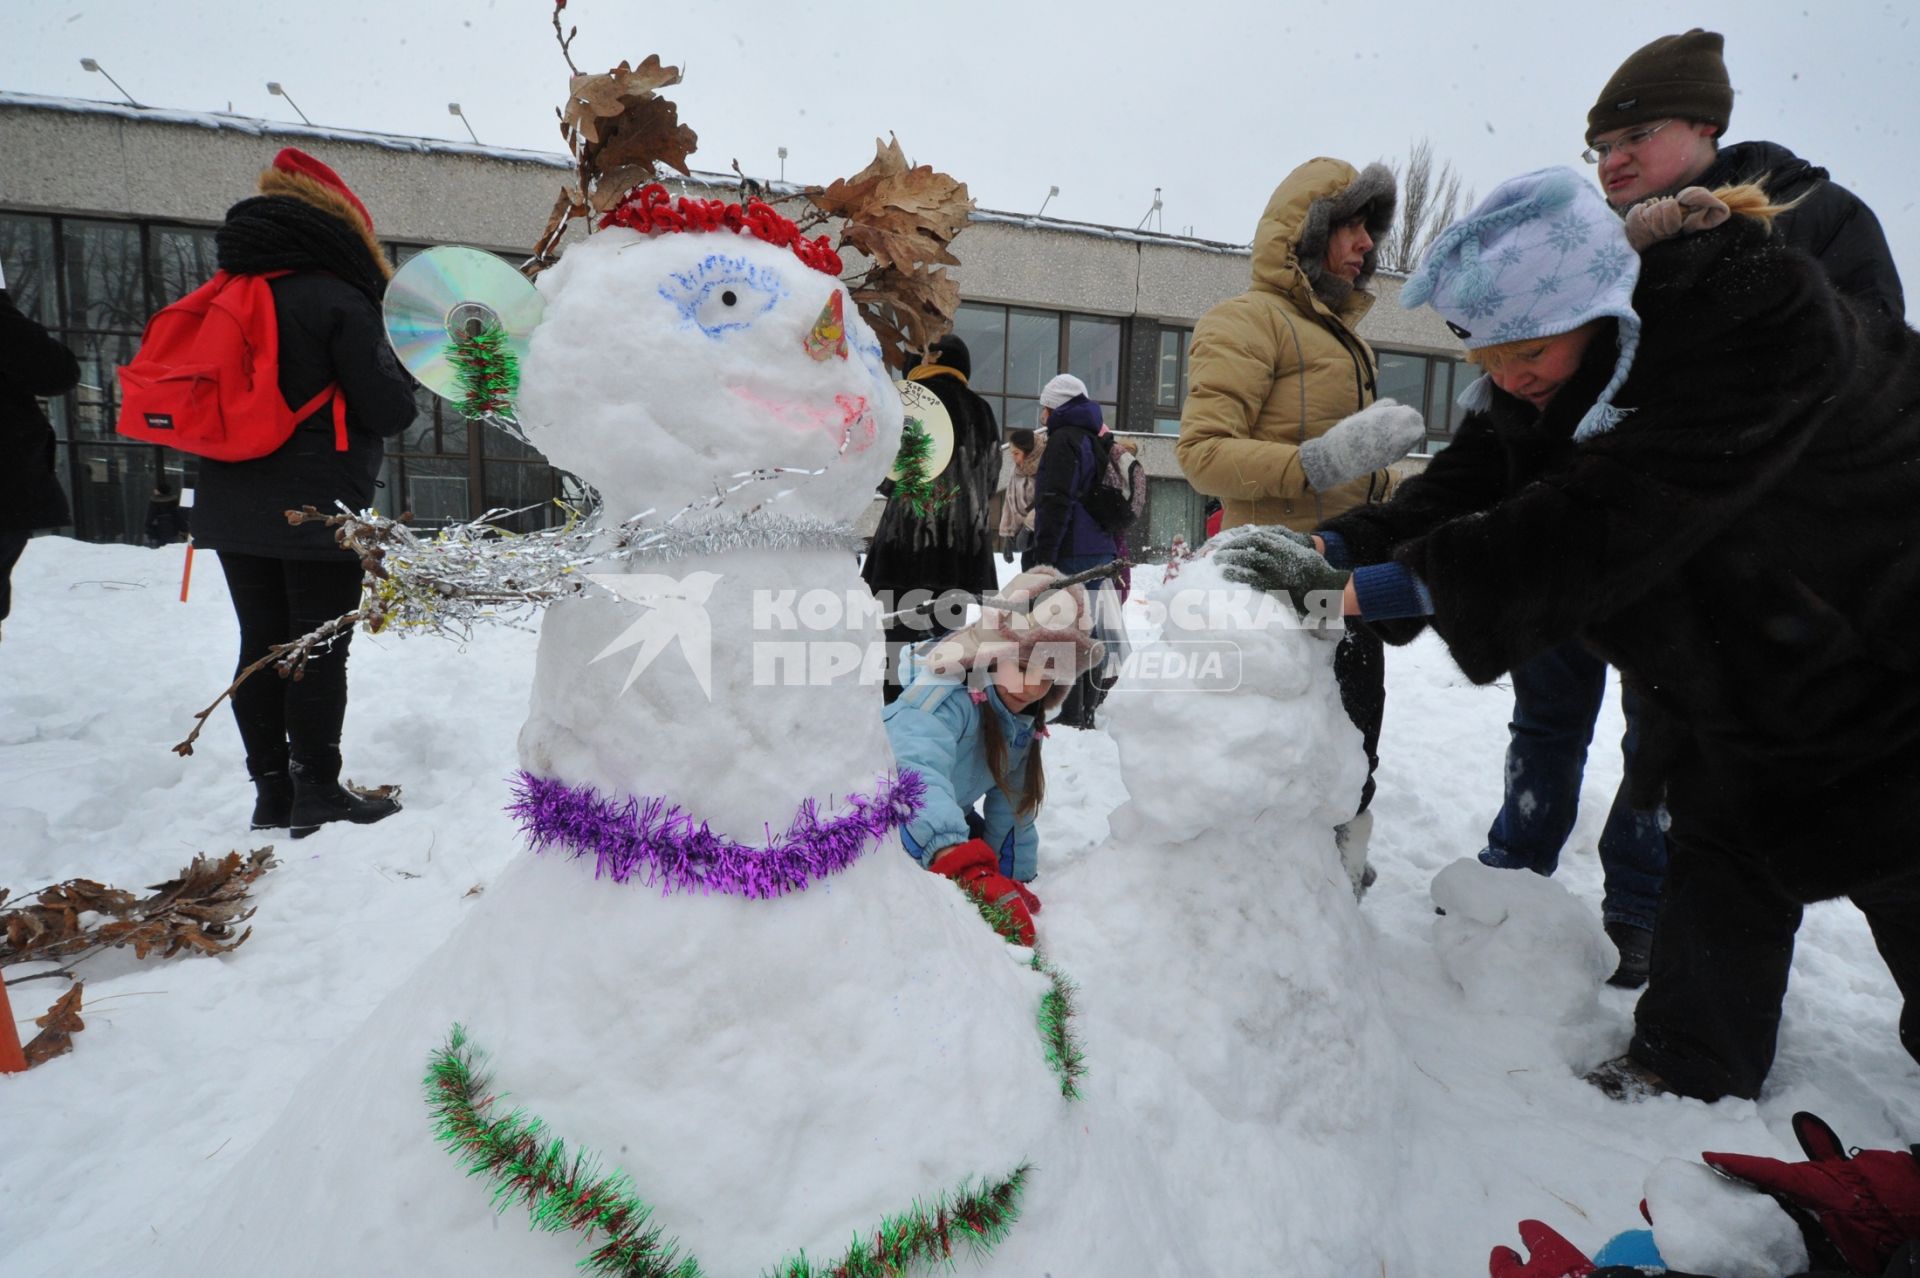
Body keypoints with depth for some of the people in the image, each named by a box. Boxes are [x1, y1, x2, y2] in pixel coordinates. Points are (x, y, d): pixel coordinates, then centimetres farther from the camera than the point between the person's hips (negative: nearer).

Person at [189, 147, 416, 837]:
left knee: (262, 643, 11)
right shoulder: (338, 300, -10)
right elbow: (390, 410, -11)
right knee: (320, 649, 0)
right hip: (318, 512, -7)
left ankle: (271, 790, 17)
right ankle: (317, 793, 5)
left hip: (231, 509, 7)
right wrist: (401, 371, 7)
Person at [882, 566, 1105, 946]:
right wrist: (968, 870, -63)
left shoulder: (1022, 722, -5)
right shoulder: (945, 698, -34)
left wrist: (1015, 879, 2)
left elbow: (1011, 806, 5)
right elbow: (915, 775, -52)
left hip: (947, 822, 8)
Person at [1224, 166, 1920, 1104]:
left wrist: (1376, 587, -46)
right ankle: (1687, 1071, 26)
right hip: (1735, 675, 7)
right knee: (1719, 854, 12)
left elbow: (1609, 517, -44)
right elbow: (1465, 488, -14)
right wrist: (1335, 552, -31)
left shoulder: (1761, 314, -35)